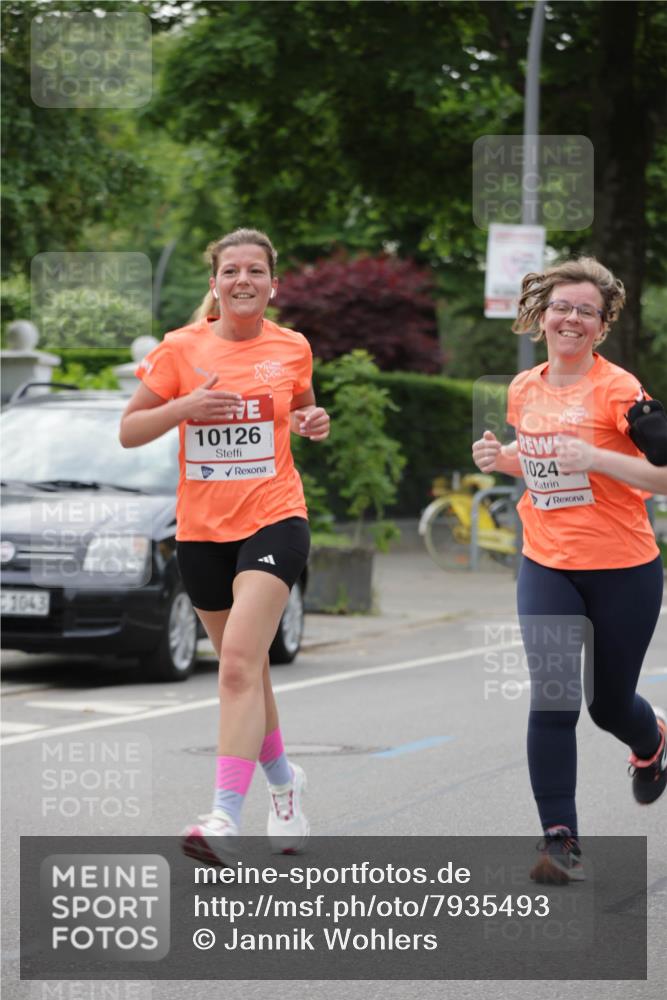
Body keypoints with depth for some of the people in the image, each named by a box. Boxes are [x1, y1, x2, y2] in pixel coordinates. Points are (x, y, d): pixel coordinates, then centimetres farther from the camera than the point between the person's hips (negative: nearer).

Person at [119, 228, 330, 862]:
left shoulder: (292, 349, 3)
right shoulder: (181, 349, -1)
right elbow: (128, 431, 1)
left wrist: (313, 423, 0)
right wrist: (185, 406, -16)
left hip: (273, 521, -2)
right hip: (201, 530, 2)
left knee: (240, 661, -20)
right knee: (242, 667, 14)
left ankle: (226, 816, -27)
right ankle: (282, 780, 39)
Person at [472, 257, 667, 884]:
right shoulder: (523, 390, 4)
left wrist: (597, 459, -29)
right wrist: (502, 458, 2)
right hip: (547, 568, 3)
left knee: (609, 704, 13)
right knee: (552, 699, -12)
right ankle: (559, 838, -6)